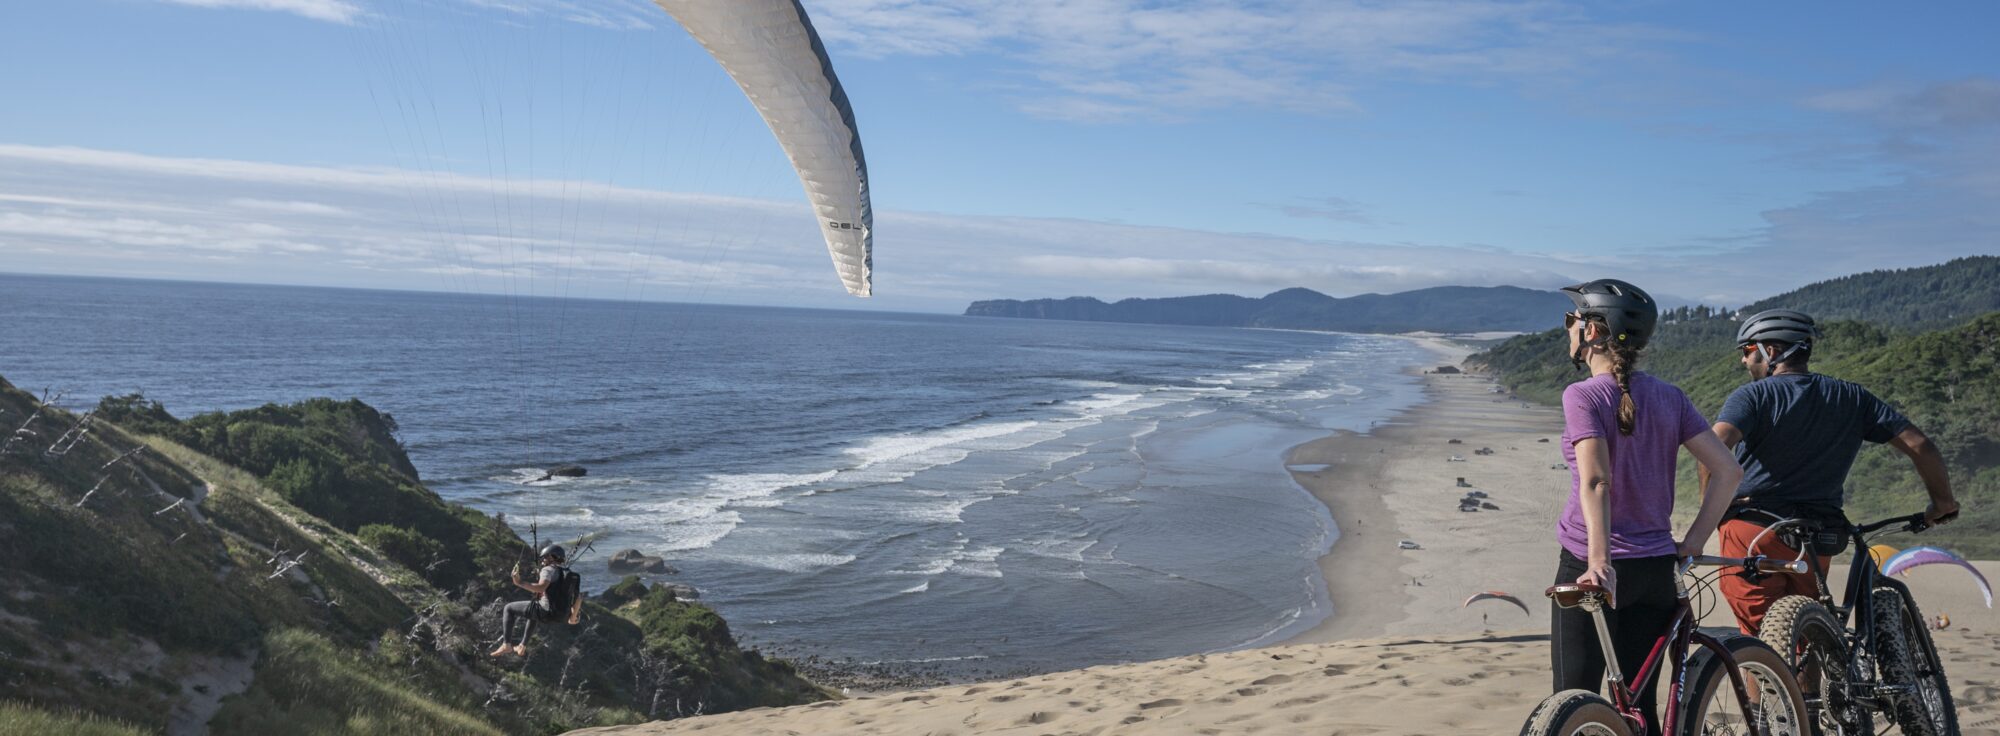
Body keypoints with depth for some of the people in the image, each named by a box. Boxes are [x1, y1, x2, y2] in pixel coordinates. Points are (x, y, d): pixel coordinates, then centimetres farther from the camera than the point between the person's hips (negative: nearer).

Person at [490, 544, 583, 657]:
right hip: (560, 614, 8)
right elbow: (579, 598, 19)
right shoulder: (567, 574, 16)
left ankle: (506, 645, 2)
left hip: (545, 610, -8)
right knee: (533, 614, 41)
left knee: (509, 609, 8)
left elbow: (541, 588, -28)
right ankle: (522, 646, 42)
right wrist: (573, 617, 29)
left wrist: (519, 583, -28)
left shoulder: (549, 569, -9)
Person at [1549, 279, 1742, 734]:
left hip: (1589, 568, -5)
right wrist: (1693, 543, 7)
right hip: (1655, 568, 5)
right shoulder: (1669, 397, 6)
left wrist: (1599, 562, -29)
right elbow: (1727, 470, 3)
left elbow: (1595, 482, -24)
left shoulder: (1583, 396, -11)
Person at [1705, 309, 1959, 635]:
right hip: (1819, 541, 5)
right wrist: (1943, 501, 20)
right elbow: (1919, 446, 7)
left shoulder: (1751, 396, -4)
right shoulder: (1852, 397, 10)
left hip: (1753, 535, -5)